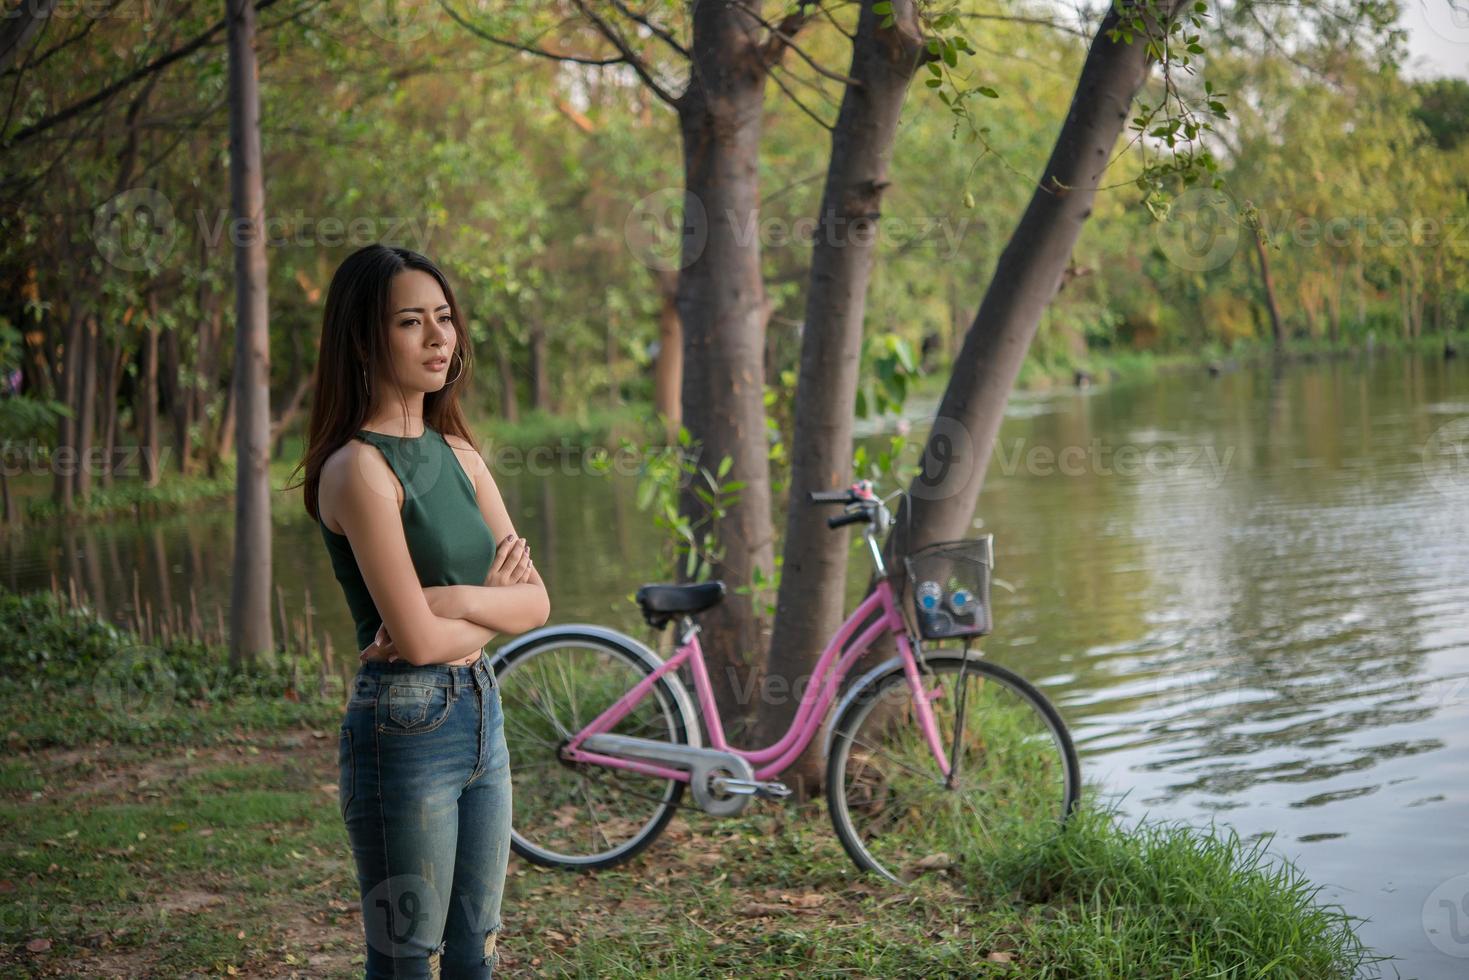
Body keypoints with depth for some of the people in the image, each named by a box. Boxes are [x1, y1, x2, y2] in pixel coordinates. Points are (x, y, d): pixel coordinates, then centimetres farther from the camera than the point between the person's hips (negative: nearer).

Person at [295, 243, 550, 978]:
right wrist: (492, 599, -4)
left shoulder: (459, 455, 9)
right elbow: (417, 636, -20)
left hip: (481, 714, 8)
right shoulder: (357, 468, -15)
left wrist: (458, 601, -11)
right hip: (403, 728, -8)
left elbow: (535, 602, 5)